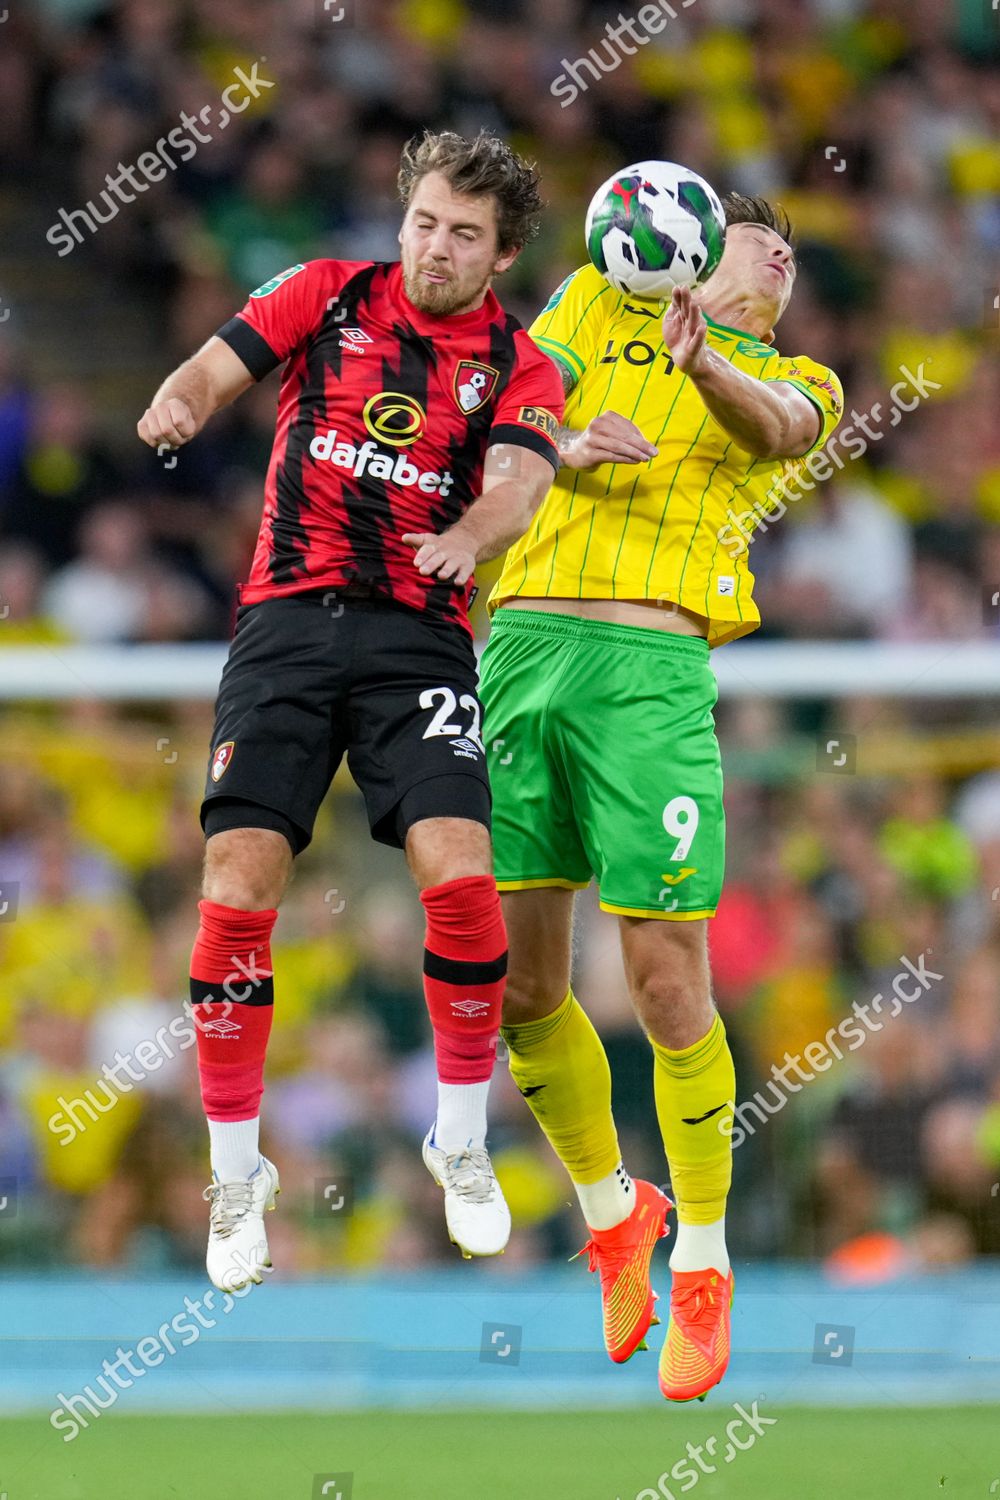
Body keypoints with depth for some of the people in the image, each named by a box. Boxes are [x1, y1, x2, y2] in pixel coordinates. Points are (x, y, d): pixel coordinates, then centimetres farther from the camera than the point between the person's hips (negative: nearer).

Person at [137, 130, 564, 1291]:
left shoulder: (517, 367, 6)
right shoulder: (327, 295, 9)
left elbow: (518, 480, -10)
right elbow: (213, 370, 2)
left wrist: (468, 536, -33)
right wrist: (179, 404, -22)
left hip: (417, 637, 0)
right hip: (287, 619, 0)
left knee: (458, 872, -18)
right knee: (239, 885, -9)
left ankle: (463, 1145, 3)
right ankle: (236, 1173, 6)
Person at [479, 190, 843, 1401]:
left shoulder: (797, 378, 19)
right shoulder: (598, 302, 22)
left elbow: (774, 427, -4)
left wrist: (702, 360, -26)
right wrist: (564, 446, -11)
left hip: (653, 668, -1)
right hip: (523, 639, 1)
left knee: (667, 984, -7)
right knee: (518, 982, 2)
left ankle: (702, 1265, 10)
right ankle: (612, 1211, 25)